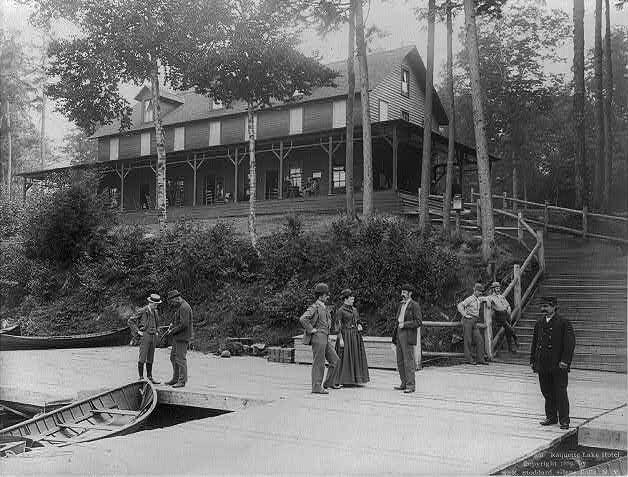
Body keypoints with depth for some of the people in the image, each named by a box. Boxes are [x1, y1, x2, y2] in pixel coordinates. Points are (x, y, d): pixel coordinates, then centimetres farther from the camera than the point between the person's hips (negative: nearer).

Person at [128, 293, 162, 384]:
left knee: (150, 359, 9)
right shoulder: (142, 311, -8)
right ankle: (141, 378, 0)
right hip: (145, 336, -6)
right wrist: (137, 331, -11)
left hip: (153, 337, 6)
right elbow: (130, 321, -8)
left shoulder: (155, 312, 12)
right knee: (142, 358, -5)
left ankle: (149, 377, 14)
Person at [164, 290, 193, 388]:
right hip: (177, 337, 11)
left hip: (183, 337, -11)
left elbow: (184, 324, -24)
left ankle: (182, 381, -4)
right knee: (173, 357, 14)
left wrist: (173, 331, -14)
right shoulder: (180, 307, 16)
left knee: (180, 358, -8)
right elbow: (175, 319, 25)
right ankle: (175, 379, 22)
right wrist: (171, 326, 6)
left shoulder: (184, 307, -17)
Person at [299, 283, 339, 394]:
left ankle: (329, 383, 20)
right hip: (318, 338, -9)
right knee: (319, 363, -5)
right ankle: (316, 387, 1)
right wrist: (311, 330, -18)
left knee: (334, 360, 10)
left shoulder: (324, 307, 16)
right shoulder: (314, 307, -11)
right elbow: (303, 319, -25)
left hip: (325, 339, 9)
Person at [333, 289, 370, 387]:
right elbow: (338, 326, -11)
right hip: (346, 335, -7)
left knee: (355, 357, 8)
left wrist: (359, 326, 0)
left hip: (355, 336, 7)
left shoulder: (354, 310, 14)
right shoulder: (340, 311, -7)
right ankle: (340, 381, 1)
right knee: (344, 359, -6)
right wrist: (340, 339, -17)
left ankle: (352, 380, 14)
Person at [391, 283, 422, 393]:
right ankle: (404, 383, 17)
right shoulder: (401, 304, 18)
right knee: (400, 361, 9)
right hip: (399, 335, 8)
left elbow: (418, 322, -11)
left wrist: (404, 324, -15)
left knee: (408, 361, -7)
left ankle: (411, 385, -3)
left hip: (408, 336, -8)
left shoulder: (415, 305, -6)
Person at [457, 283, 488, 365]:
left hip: (474, 323, 7)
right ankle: (468, 359, 1)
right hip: (468, 321, -7)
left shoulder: (479, 299, 17)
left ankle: (480, 359, 0)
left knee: (479, 340, -1)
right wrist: (465, 315, -20)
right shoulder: (470, 299, -6)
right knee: (468, 340, -4)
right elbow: (460, 306, -16)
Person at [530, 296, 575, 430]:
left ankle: (564, 420, 6)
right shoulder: (539, 323, 11)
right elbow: (534, 343, 16)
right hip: (543, 365, 6)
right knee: (547, 392, 12)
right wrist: (533, 361, 13)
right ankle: (551, 417, 23)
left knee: (560, 393, -2)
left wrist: (564, 361, -17)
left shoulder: (563, 323, -6)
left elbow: (570, 343, -10)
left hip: (558, 365, -6)